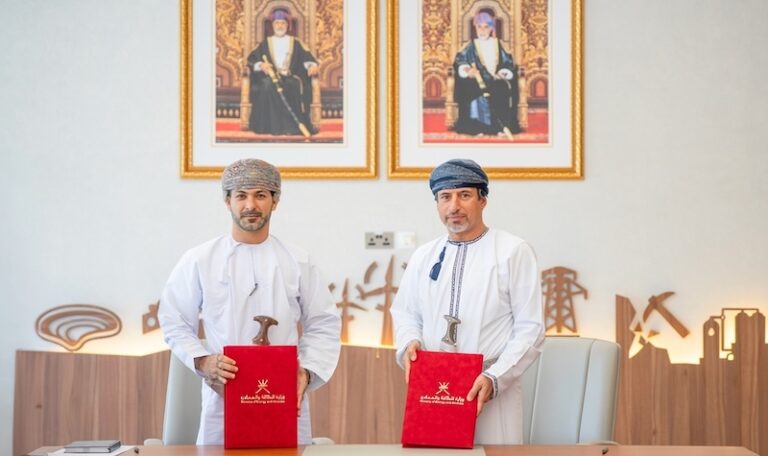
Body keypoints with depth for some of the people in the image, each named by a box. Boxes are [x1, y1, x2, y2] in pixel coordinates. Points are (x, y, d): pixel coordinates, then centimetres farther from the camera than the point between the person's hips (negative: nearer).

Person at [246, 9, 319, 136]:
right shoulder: (265, 43, 17)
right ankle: (272, 126, -35)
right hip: (270, 76, 0)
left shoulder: (295, 43, 16)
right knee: (267, 86, -36)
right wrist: (260, 65, -15)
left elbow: (307, 57, 4)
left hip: (291, 77, 0)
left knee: (294, 86, -37)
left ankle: (291, 126, -35)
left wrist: (312, 65, -20)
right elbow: (251, 59, 8)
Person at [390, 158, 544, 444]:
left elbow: (530, 329, -4)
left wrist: (494, 379, -15)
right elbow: (405, 312, 19)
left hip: (493, 392, -3)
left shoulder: (514, 252, -1)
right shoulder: (423, 256, 12)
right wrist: (409, 344, -3)